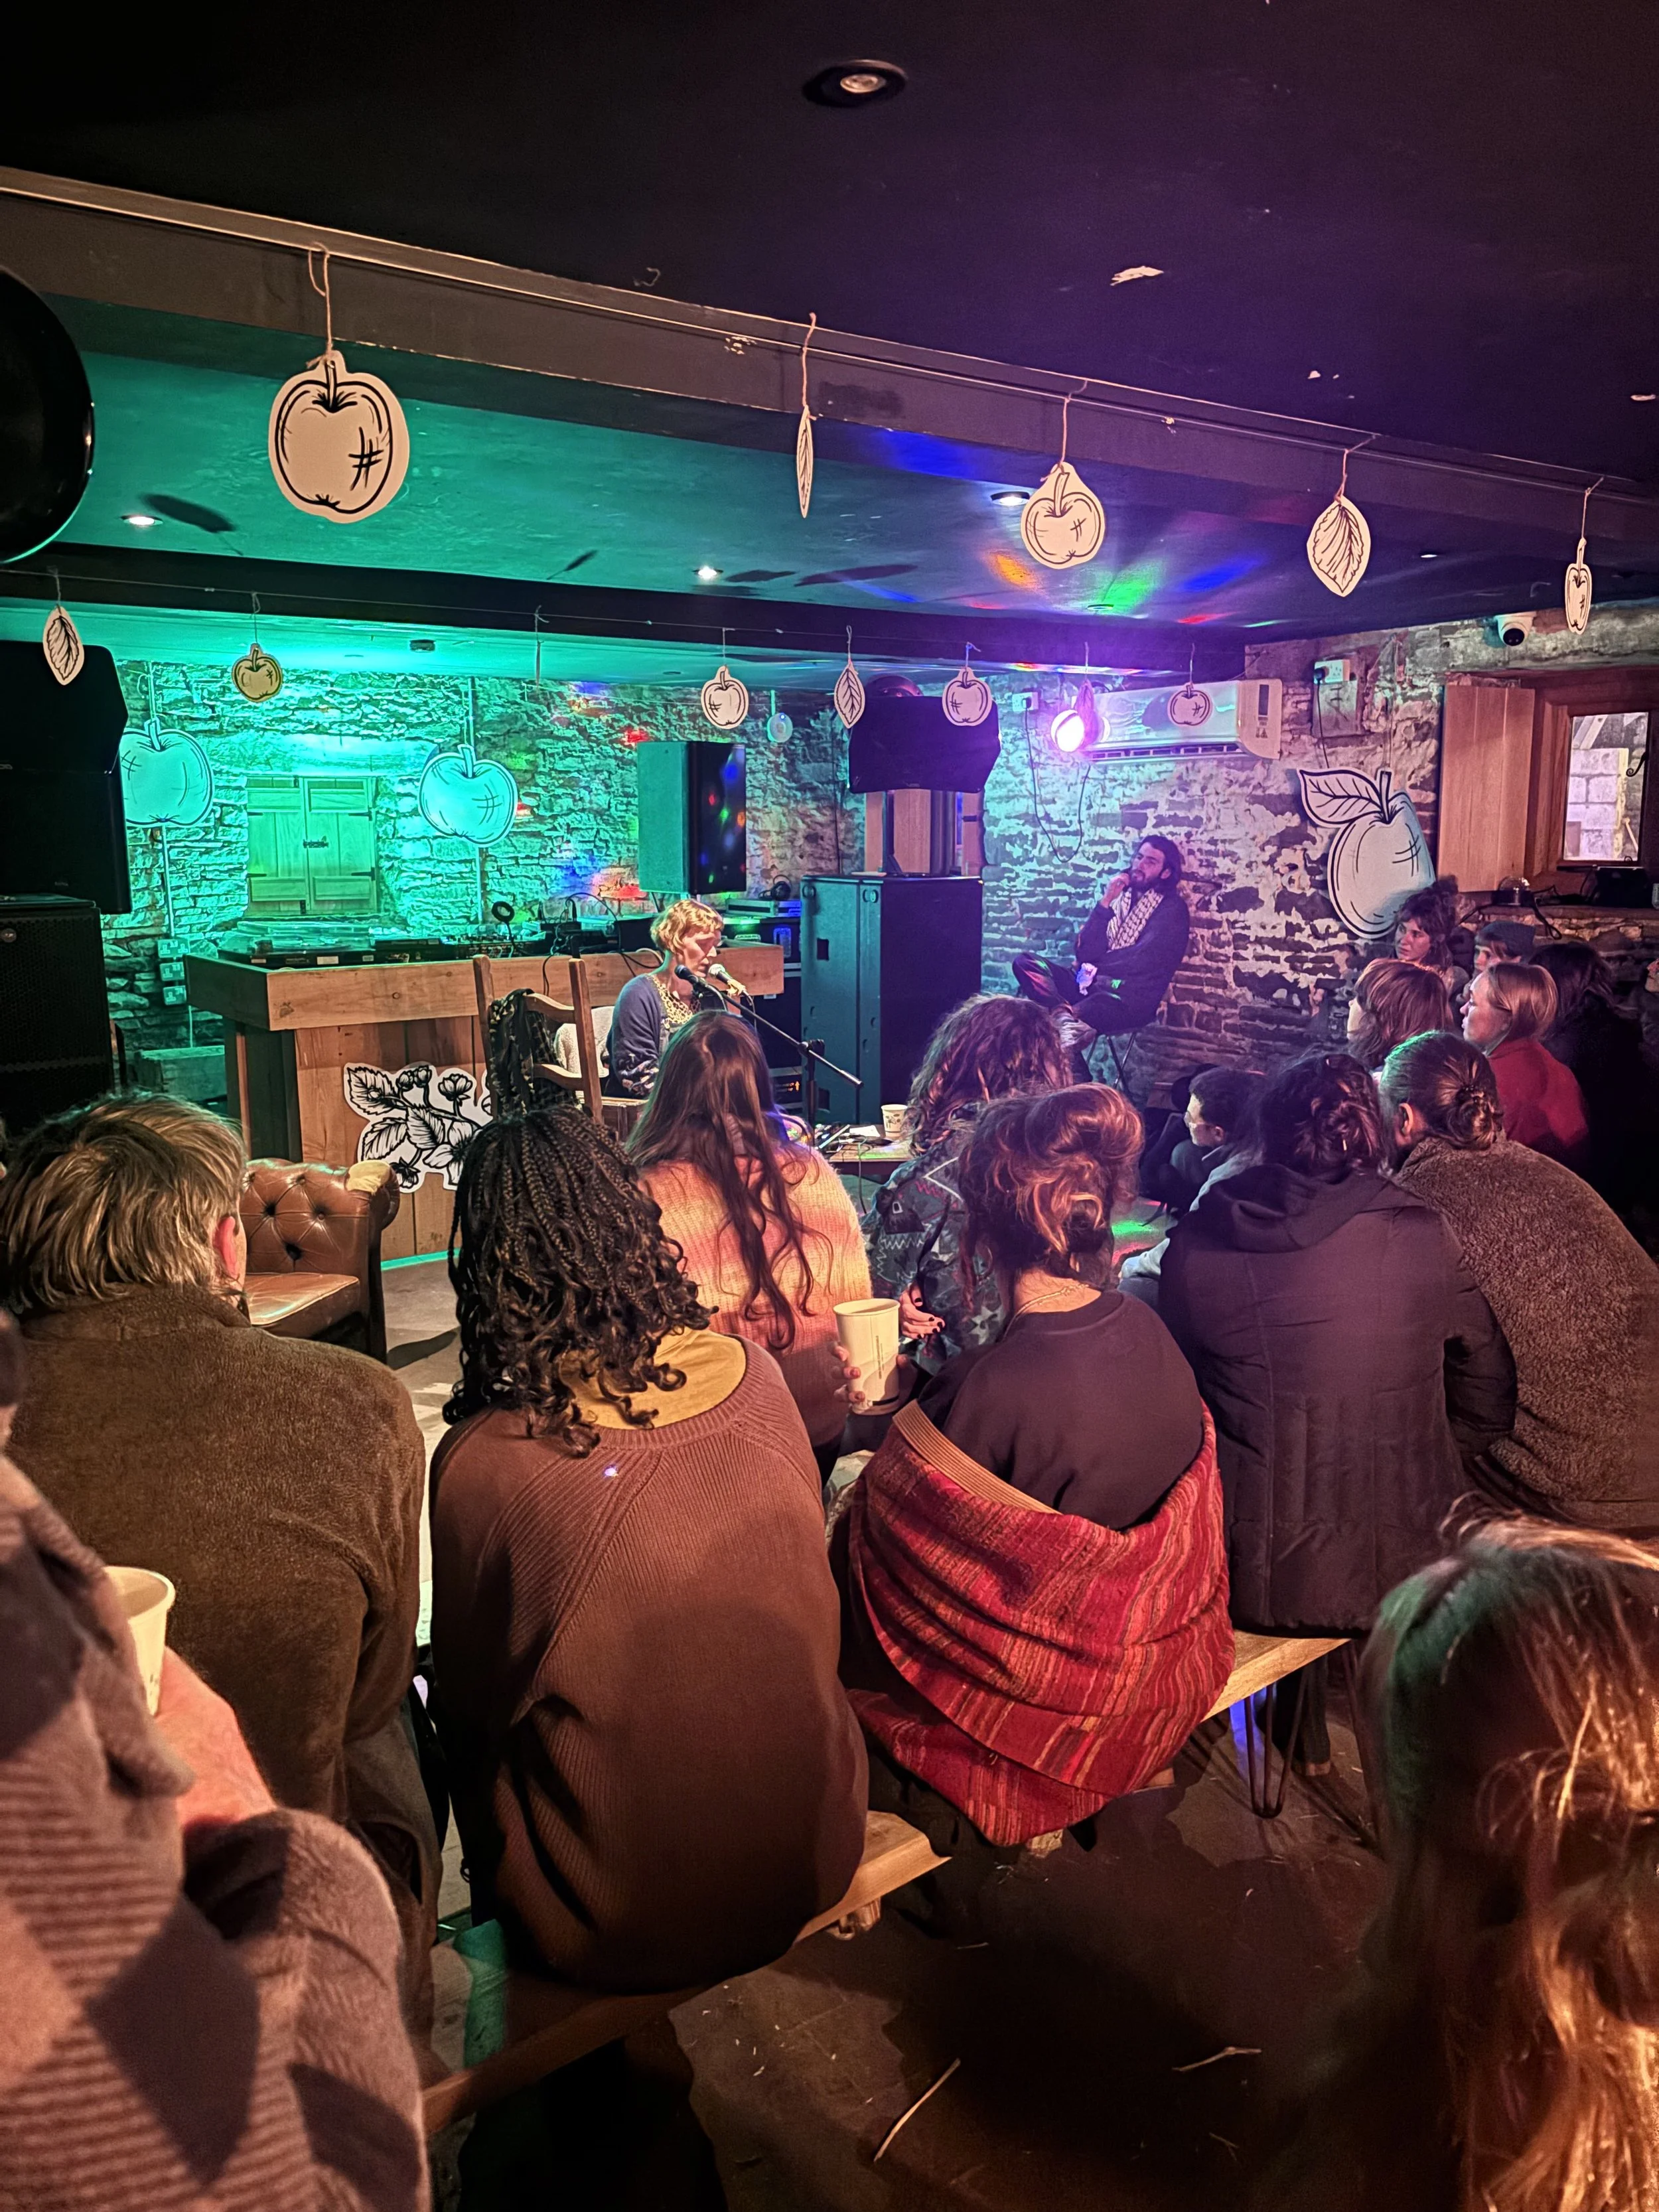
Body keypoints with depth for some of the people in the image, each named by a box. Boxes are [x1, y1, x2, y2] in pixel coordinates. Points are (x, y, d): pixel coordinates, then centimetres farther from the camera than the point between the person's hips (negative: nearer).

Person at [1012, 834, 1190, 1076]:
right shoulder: (1118, 895, 17)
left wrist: (1093, 968, -3)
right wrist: (1105, 903, -3)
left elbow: (1143, 959, -10)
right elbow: (1086, 952, 5)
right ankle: (1067, 1019, -37)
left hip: (1133, 996, -6)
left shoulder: (1172, 909, 3)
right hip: (1092, 985, 6)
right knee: (1024, 963, -16)